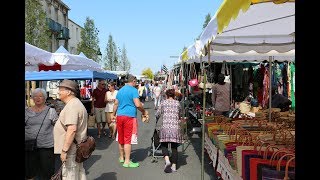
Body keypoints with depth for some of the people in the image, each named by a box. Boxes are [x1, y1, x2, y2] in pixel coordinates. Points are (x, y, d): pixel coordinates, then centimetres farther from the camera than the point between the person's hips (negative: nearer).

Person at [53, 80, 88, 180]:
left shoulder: (71, 106, -19)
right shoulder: (76, 103, 15)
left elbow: (72, 129, -28)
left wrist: (64, 150, -24)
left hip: (71, 149, -10)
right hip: (78, 147, 10)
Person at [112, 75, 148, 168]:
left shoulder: (120, 90, 15)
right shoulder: (133, 90, -7)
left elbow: (116, 104, 19)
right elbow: (138, 104, -15)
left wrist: (113, 115, 28)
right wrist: (144, 111, 0)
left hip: (119, 116, 7)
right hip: (129, 116, -7)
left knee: (121, 138, 16)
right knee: (127, 139, -3)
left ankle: (121, 157, 30)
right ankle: (127, 161, 0)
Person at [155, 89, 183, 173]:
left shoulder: (163, 102, 6)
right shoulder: (177, 103, 11)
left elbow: (157, 115, 12)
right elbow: (180, 115, 22)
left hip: (165, 127, -1)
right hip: (175, 127, 2)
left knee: (164, 145, 12)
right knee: (174, 147, 10)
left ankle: (167, 160, -10)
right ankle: (174, 166, 11)